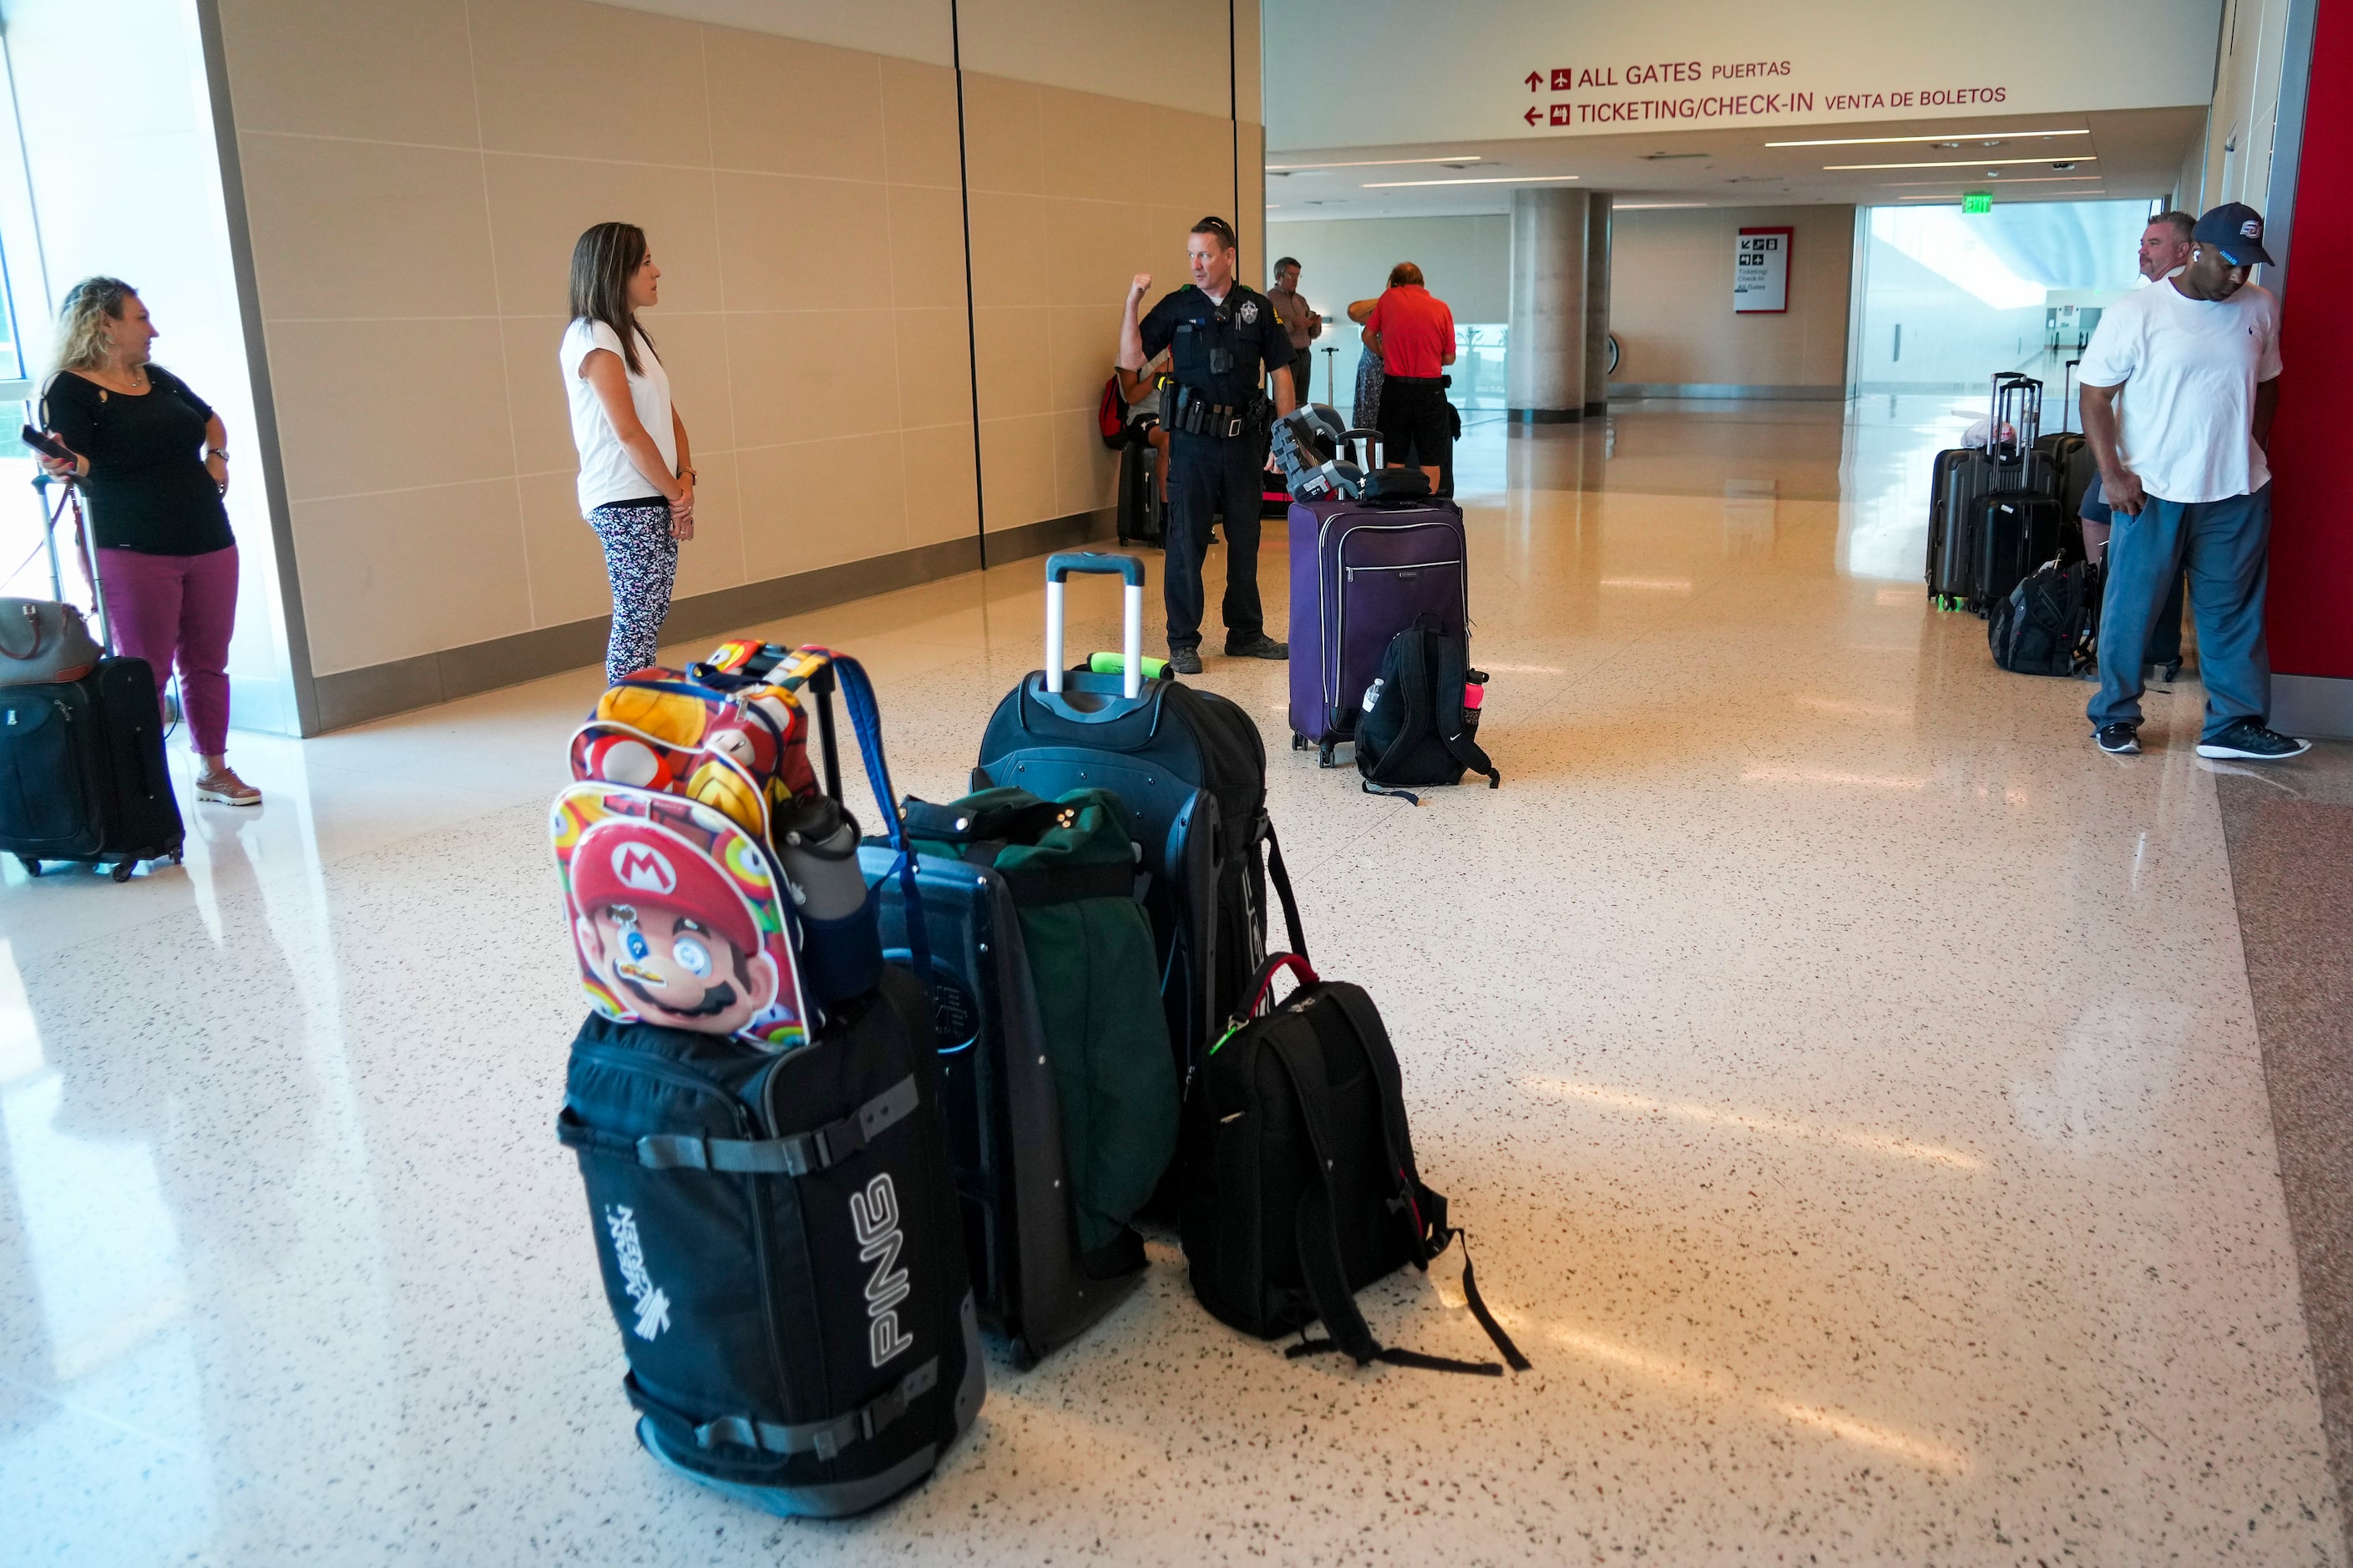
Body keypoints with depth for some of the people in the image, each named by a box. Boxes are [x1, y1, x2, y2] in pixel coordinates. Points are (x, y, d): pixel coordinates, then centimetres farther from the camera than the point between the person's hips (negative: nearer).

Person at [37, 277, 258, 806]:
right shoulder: (70, 390, -4)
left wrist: (216, 456, 14)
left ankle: (214, 770, 20)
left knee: (208, 664, 9)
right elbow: (80, 465, -16)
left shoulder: (159, 379, 15)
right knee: (145, 673, -3)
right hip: (134, 556, -6)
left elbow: (212, 421, 32)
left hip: (209, 542, 6)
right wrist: (65, 464, -38)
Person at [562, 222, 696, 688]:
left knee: (651, 616, 11)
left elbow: (667, 413, 14)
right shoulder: (593, 338, -11)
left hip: (654, 500, 9)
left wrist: (685, 477, -1)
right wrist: (675, 492, -10)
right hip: (626, 504, -9)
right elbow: (628, 432, -16)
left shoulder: (632, 335, 18)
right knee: (636, 620, -7)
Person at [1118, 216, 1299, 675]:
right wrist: (1132, 301, -13)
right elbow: (1131, 359, -2)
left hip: (1244, 438, 2)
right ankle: (1183, 642, 7)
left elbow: (1280, 374, 8)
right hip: (1193, 437, -2)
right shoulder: (1176, 306, 2)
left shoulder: (1257, 308, 5)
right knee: (1185, 541, -1)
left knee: (1245, 539, 10)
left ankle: (1246, 633, 22)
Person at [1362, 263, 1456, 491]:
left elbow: (1368, 335, 8)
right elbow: (1449, 358, 3)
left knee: (1395, 457, 8)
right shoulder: (1441, 307, -1)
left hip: (1395, 385, 0)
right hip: (1431, 388, 0)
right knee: (1430, 459, 6)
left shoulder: (1389, 299, -1)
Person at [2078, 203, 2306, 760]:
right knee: (2130, 609, 4)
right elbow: (2096, 395, -7)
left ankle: (2235, 724, 17)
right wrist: (2112, 473, -14)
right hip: (2152, 491, -4)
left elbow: (2266, 385, 18)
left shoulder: (2260, 308, 5)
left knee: (2235, 612, 9)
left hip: (2237, 492, 4)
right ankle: (2114, 716, 18)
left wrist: (2253, 453, 11)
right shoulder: (2135, 313, -9)